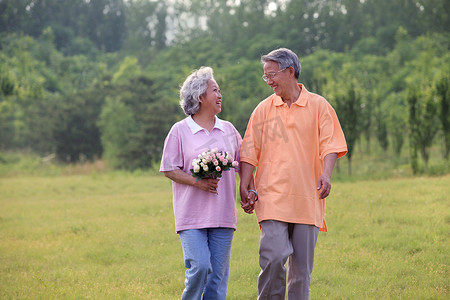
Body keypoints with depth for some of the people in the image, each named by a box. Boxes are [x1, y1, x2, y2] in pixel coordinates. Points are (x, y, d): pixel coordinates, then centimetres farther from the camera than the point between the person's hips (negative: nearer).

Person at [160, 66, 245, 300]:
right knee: (199, 267, -16)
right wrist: (197, 182, -14)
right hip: (192, 214, -4)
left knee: (219, 274, 2)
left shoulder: (228, 130, 12)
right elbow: (169, 169, 0)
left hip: (222, 215, 4)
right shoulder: (180, 130, 0)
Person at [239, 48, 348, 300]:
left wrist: (326, 173, -19)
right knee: (273, 257, -15)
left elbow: (330, 145, 0)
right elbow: (250, 152, 9)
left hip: (307, 200, 0)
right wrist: (244, 187, -1)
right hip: (273, 198, 0)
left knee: (302, 265, 2)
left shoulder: (318, 106, 6)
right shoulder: (264, 109, 10)